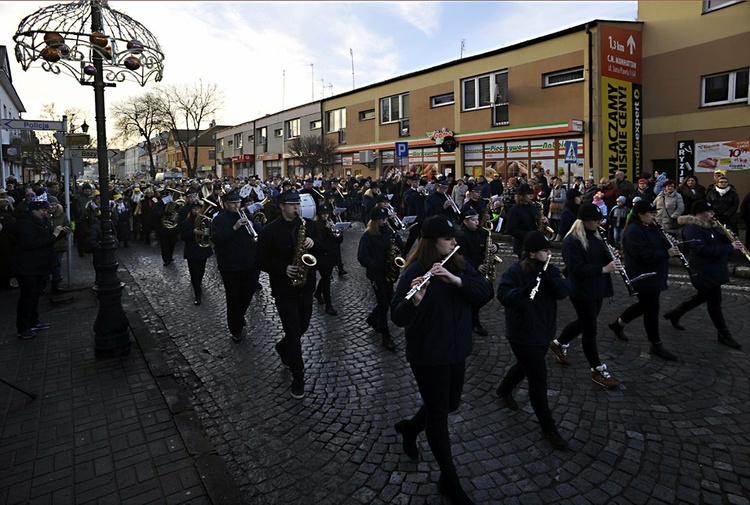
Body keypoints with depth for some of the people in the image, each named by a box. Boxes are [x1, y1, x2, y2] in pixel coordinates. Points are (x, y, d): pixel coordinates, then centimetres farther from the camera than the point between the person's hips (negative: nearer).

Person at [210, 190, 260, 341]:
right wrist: (234, 227, -25)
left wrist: (252, 226, -12)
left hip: (249, 264, 4)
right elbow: (216, 239, -17)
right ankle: (236, 331, 18)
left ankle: (239, 318, 43)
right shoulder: (219, 220, -3)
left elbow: (260, 233, 9)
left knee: (248, 293, 15)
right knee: (233, 298, 5)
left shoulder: (246, 217, 10)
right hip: (230, 266, -4)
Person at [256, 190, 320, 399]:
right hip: (284, 289, -4)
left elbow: (322, 250, 7)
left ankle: (283, 348, 47)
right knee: (294, 333, -2)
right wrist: (283, 268, -20)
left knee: (303, 327, 17)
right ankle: (298, 376, 13)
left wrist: (313, 244, -16)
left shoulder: (308, 224, 3)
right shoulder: (269, 231, -9)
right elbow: (261, 260, -7)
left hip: (306, 285, 5)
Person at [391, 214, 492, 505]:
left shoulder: (459, 265, 0)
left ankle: (409, 428, 49)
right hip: (428, 355, -6)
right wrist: (415, 298, -44)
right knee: (439, 413, 7)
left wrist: (454, 279, -28)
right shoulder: (415, 271, -19)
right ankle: (449, 480, 27)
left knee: (450, 405, 22)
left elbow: (485, 291, -13)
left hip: (456, 350, 7)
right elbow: (398, 318, -24)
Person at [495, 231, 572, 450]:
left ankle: (504, 390, 53)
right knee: (539, 379, -1)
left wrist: (550, 277, -28)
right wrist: (524, 291, -47)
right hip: (523, 335, -7)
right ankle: (548, 428, 15)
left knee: (525, 366, 25)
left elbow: (565, 291, -11)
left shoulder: (550, 270, 1)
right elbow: (503, 296, -31)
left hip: (544, 332, 7)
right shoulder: (514, 272, -18)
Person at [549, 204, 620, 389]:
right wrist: (603, 269, -25)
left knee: (585, 322, 20)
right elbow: (577, 268, -24)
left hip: (597, 288, 9)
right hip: (582, 291, -9)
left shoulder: (595, 237, 8)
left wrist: (612, 257, -8)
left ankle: (558, 344, 42)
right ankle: (598, 371, 14)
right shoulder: (572, 241, -18)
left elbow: (603, 259, 14)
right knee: (590, 330, 1)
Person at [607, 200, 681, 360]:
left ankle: (617, 324, 35)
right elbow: (642, 254, -28)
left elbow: (658, 246, 18)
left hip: (654, 275, 10)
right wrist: (666, 253, -26)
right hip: (643, 277, -10)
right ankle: (657, 345, 13)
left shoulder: (650, 228, 10)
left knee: (645, 305, 18)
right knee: (652, 309, 0)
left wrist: (670, 246, -3)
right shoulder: (633, 232, -20)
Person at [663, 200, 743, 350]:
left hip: (714, 270, 10)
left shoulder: (710, 225, 11)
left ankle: (674, 314, 33)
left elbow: (718, 242, 16)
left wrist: (727, 237, -5)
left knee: (703, 296, 20)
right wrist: (730, 247, -25)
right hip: (704, 272, -10)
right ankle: (724, 336, 15)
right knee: (715, 302, 1)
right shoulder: (692, 228, -18)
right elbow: (703, 249, -27)